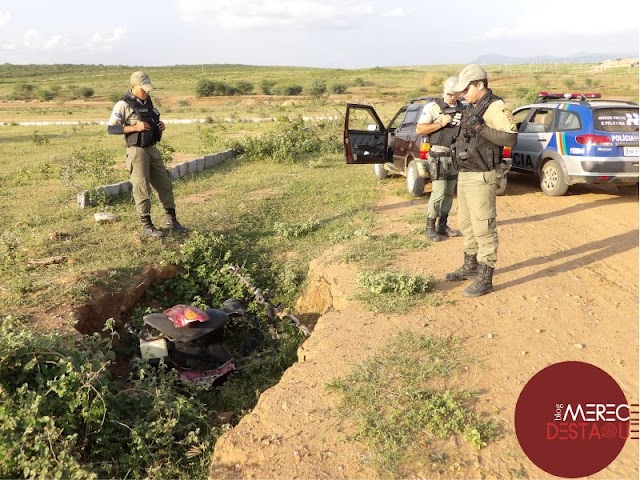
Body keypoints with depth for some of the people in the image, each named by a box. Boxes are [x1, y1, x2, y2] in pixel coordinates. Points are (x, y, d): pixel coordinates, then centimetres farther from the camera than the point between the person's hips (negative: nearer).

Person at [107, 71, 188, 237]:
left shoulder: (148, 102, 11)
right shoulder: (123, 105, -11)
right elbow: (111, 128, -14)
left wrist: (161, 125, 1)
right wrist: (135, 127, -23)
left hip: (153, 150, 7)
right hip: (137, 152, -7)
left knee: (165, 184, 9)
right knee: (142, 188, -1)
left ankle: (171, 220, 20)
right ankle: (146, 225, 10)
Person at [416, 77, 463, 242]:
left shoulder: (463, 108, 9)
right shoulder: (433, 107, -7)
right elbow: (419, 129, -10)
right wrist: (440, 124, -18)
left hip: (456, 156, 6)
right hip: (439, 156, -6)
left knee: (449, 193, 10)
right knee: (438, 193, -10)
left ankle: (442, 225, 20)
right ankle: (430, 228, 1)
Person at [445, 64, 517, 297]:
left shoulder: (495, 107, -14)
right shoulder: (471, 107, 14)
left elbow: (510, 138, -25)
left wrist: (480, 127, -29)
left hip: (481, 177, -10)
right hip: (464, 174, 10)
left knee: (483, 228, -5)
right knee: (466, 224, 18)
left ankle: (485, 279, 2)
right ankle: (470, 266, 33)